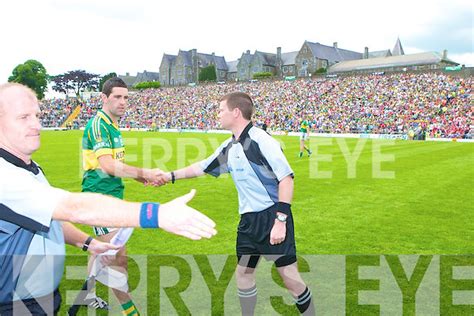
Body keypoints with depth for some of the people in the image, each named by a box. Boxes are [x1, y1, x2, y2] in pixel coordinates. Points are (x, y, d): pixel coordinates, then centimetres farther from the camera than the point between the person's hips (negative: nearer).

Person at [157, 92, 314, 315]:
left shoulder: (260, 140, -15)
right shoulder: (229, 148, 9)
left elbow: (286, 178, -18)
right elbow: (202, 167, 24)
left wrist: (280, 220, -21)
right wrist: (170, 176, 27)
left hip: (272, 217, -7)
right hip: (248, 220, 8)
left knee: (289, 276, -3)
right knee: (243, 273, 14)